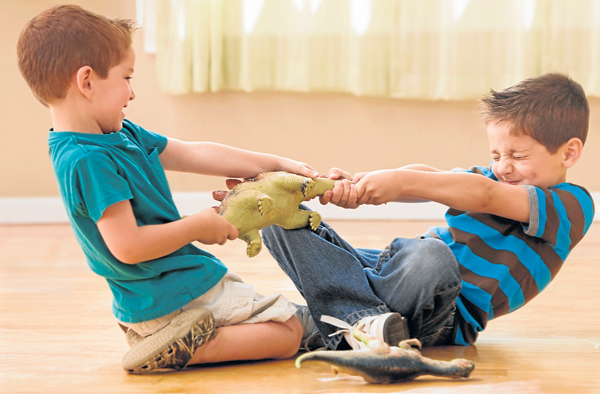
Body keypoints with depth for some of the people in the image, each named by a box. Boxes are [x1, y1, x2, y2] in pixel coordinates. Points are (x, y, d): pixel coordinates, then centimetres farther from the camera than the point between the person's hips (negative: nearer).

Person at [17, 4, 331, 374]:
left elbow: (196, 154, 11)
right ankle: (184, 348, -12)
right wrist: (198, 226, -13)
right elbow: (128, 246, -28)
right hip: (176, 298, -10)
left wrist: (277, 163, 11)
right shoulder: (89, 161, -25)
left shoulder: (122, 135, 6)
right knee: (290, 331, -6)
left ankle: (183, 343, 11)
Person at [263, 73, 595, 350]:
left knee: (429, 254, -45)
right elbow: (425, 178, 0)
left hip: (449, 319, -8)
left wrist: (403, 181, -28)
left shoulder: (571, 204, -3)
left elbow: (485, 196, -19)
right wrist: (360, 185, -18)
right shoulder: (491, 177, 20)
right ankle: (364, 318, -28)